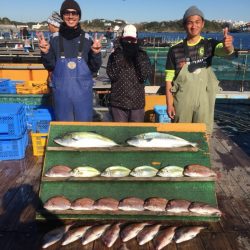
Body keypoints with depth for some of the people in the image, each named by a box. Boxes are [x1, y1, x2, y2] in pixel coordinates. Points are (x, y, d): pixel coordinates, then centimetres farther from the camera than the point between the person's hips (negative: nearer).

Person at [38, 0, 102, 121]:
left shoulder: (87, 40, -3)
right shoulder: (55, 40, 0)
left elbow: (95, 68, -2)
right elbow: (50, 67, 3)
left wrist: (95, 54, -20)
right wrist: (46, 53, -15)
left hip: (83, 92, -1)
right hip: (61, 92, 1)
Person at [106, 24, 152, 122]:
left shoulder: (143, 55, 5)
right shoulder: (115, 55, 4)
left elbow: (144, 76, -9)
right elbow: (112, 75, -10)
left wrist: (138, 56, -13)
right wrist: (118, 57, -14)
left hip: (137, 102, 1)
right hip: (118, 102, 0)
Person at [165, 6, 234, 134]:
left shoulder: (210, 44, 0)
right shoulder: (175, 50, -3)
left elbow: (226, 50, -22)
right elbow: (169, 79, -2)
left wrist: (228, 45, -46)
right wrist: (169, 104, -7)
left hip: (204, 101, 1)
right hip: (182, 102, 0)